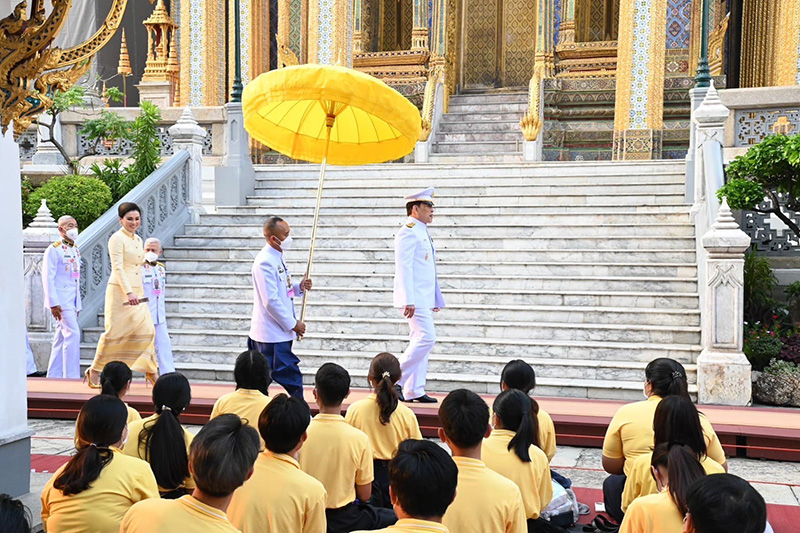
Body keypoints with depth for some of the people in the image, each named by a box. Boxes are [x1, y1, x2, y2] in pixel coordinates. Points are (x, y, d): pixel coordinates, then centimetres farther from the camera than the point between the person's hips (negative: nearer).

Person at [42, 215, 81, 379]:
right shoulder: (54, 249, -7)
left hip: (72, 301, 8)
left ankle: (53, 376, 14)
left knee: (61, 338, 9)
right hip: (61, 300, -8)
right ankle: (71, 376, -12)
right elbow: (47, 278, -12)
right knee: (73, 333, -14)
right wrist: (53, 303, -18)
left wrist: (78, 304, 16)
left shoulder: (75, 250, 17)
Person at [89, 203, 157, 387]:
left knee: (147, 330, 4)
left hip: (136, 292, 8)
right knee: (114, 331, -6)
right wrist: (129, 292, -25)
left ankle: (151, 371, 14)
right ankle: (94, 371, 7)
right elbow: (118, 268, -17)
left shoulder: (138, 240, 16)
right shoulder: (117, 238, -8)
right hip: (119, 291, -8)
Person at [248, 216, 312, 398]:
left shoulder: (277, 258, 13)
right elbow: (271, 301, -22)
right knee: (293, 378, -7)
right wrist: (293, 324, -16)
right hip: (273, 335, -10)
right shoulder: (265, 262, -19)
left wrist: (299, 287, 5)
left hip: (280, 332, 10)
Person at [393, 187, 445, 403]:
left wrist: (436, 300, 24)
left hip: (424, 298, 10)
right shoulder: (408, 231, -10)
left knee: (420, 340, 8)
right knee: (426, 338, -14)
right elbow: (404, 268, -17)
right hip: (415, 298, -10)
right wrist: (408, 301, -23)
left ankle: (414, 391, 11)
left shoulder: (423, 233, 21)